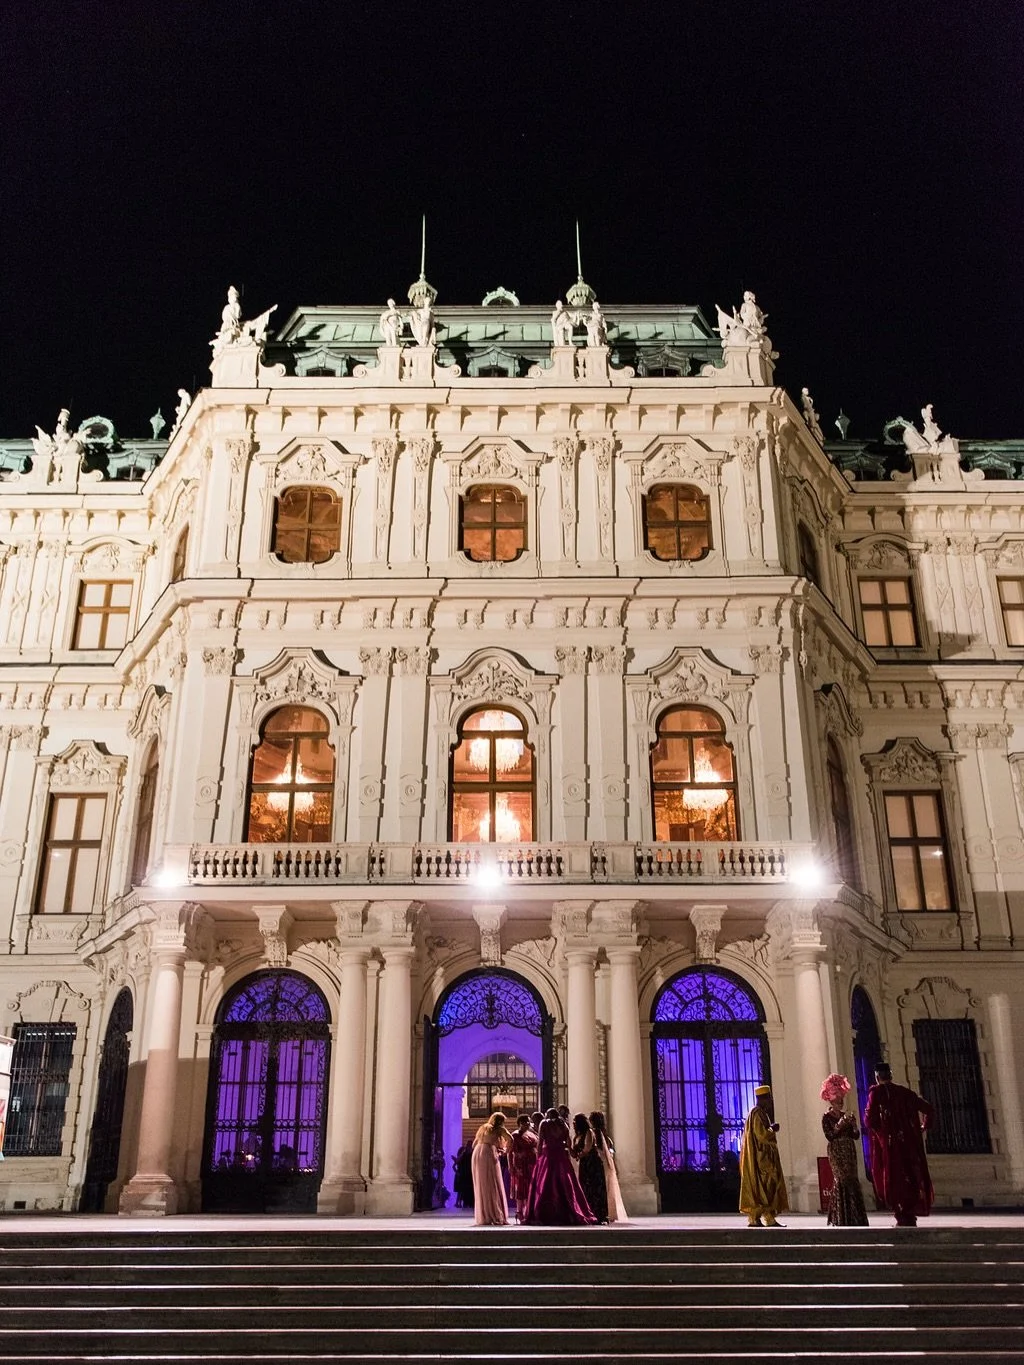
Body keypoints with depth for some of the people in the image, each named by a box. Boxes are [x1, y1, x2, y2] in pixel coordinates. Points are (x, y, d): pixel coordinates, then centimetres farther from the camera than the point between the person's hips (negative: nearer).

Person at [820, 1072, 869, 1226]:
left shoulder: (845, 1116, 12)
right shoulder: (827, 1117, -3)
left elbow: (856, 1136, 9)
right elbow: (829, 1136, -12)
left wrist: (854, 1125, -9)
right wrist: (839, 1125, -20)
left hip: (849, 1152, 5)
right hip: (836, 1153, -5)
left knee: (852, 1180, 2)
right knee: (841, 1179, -12)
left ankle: (854, 1217, 8)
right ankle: (843, 1218, -8)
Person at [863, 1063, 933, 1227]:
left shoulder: (876, 1092, -2)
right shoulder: (904, 1092, 13)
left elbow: (870, 1119, -12)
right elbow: (927, 1108, 13)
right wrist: (923, 1127, 24)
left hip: (889, 1143, -5)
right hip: (909, 1142, 5)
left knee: (894, 1180, -1)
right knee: (912, 1177, 12)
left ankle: (904, 1219, -9)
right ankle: (910, 1218, 11)